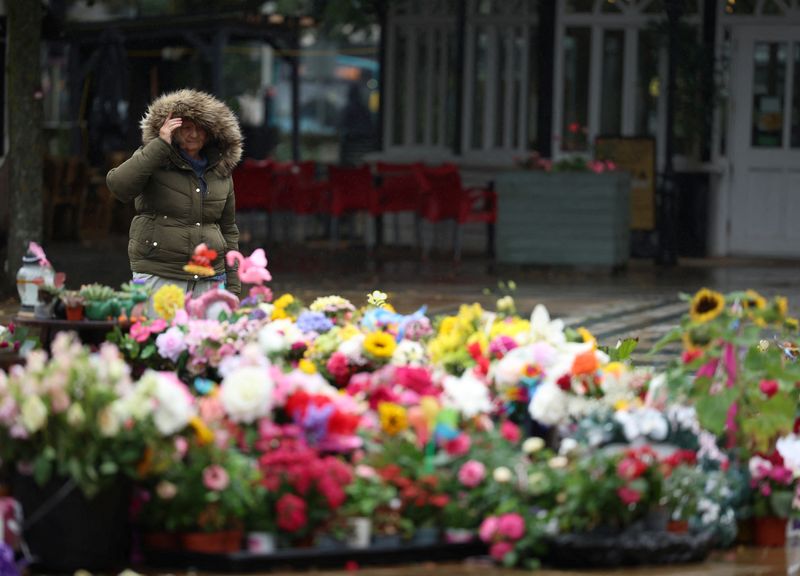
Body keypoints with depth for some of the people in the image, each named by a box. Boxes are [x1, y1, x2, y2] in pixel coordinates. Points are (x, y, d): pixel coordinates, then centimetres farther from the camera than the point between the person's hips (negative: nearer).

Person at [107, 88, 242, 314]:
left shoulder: (220, 171, 14)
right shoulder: (155, 160, 2)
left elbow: (228, 230, 19)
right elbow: (119, 186, -18)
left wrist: (233, 286, 14)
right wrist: (160, 145, -17)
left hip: (209, 279, 4)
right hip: (158, 276, -4)